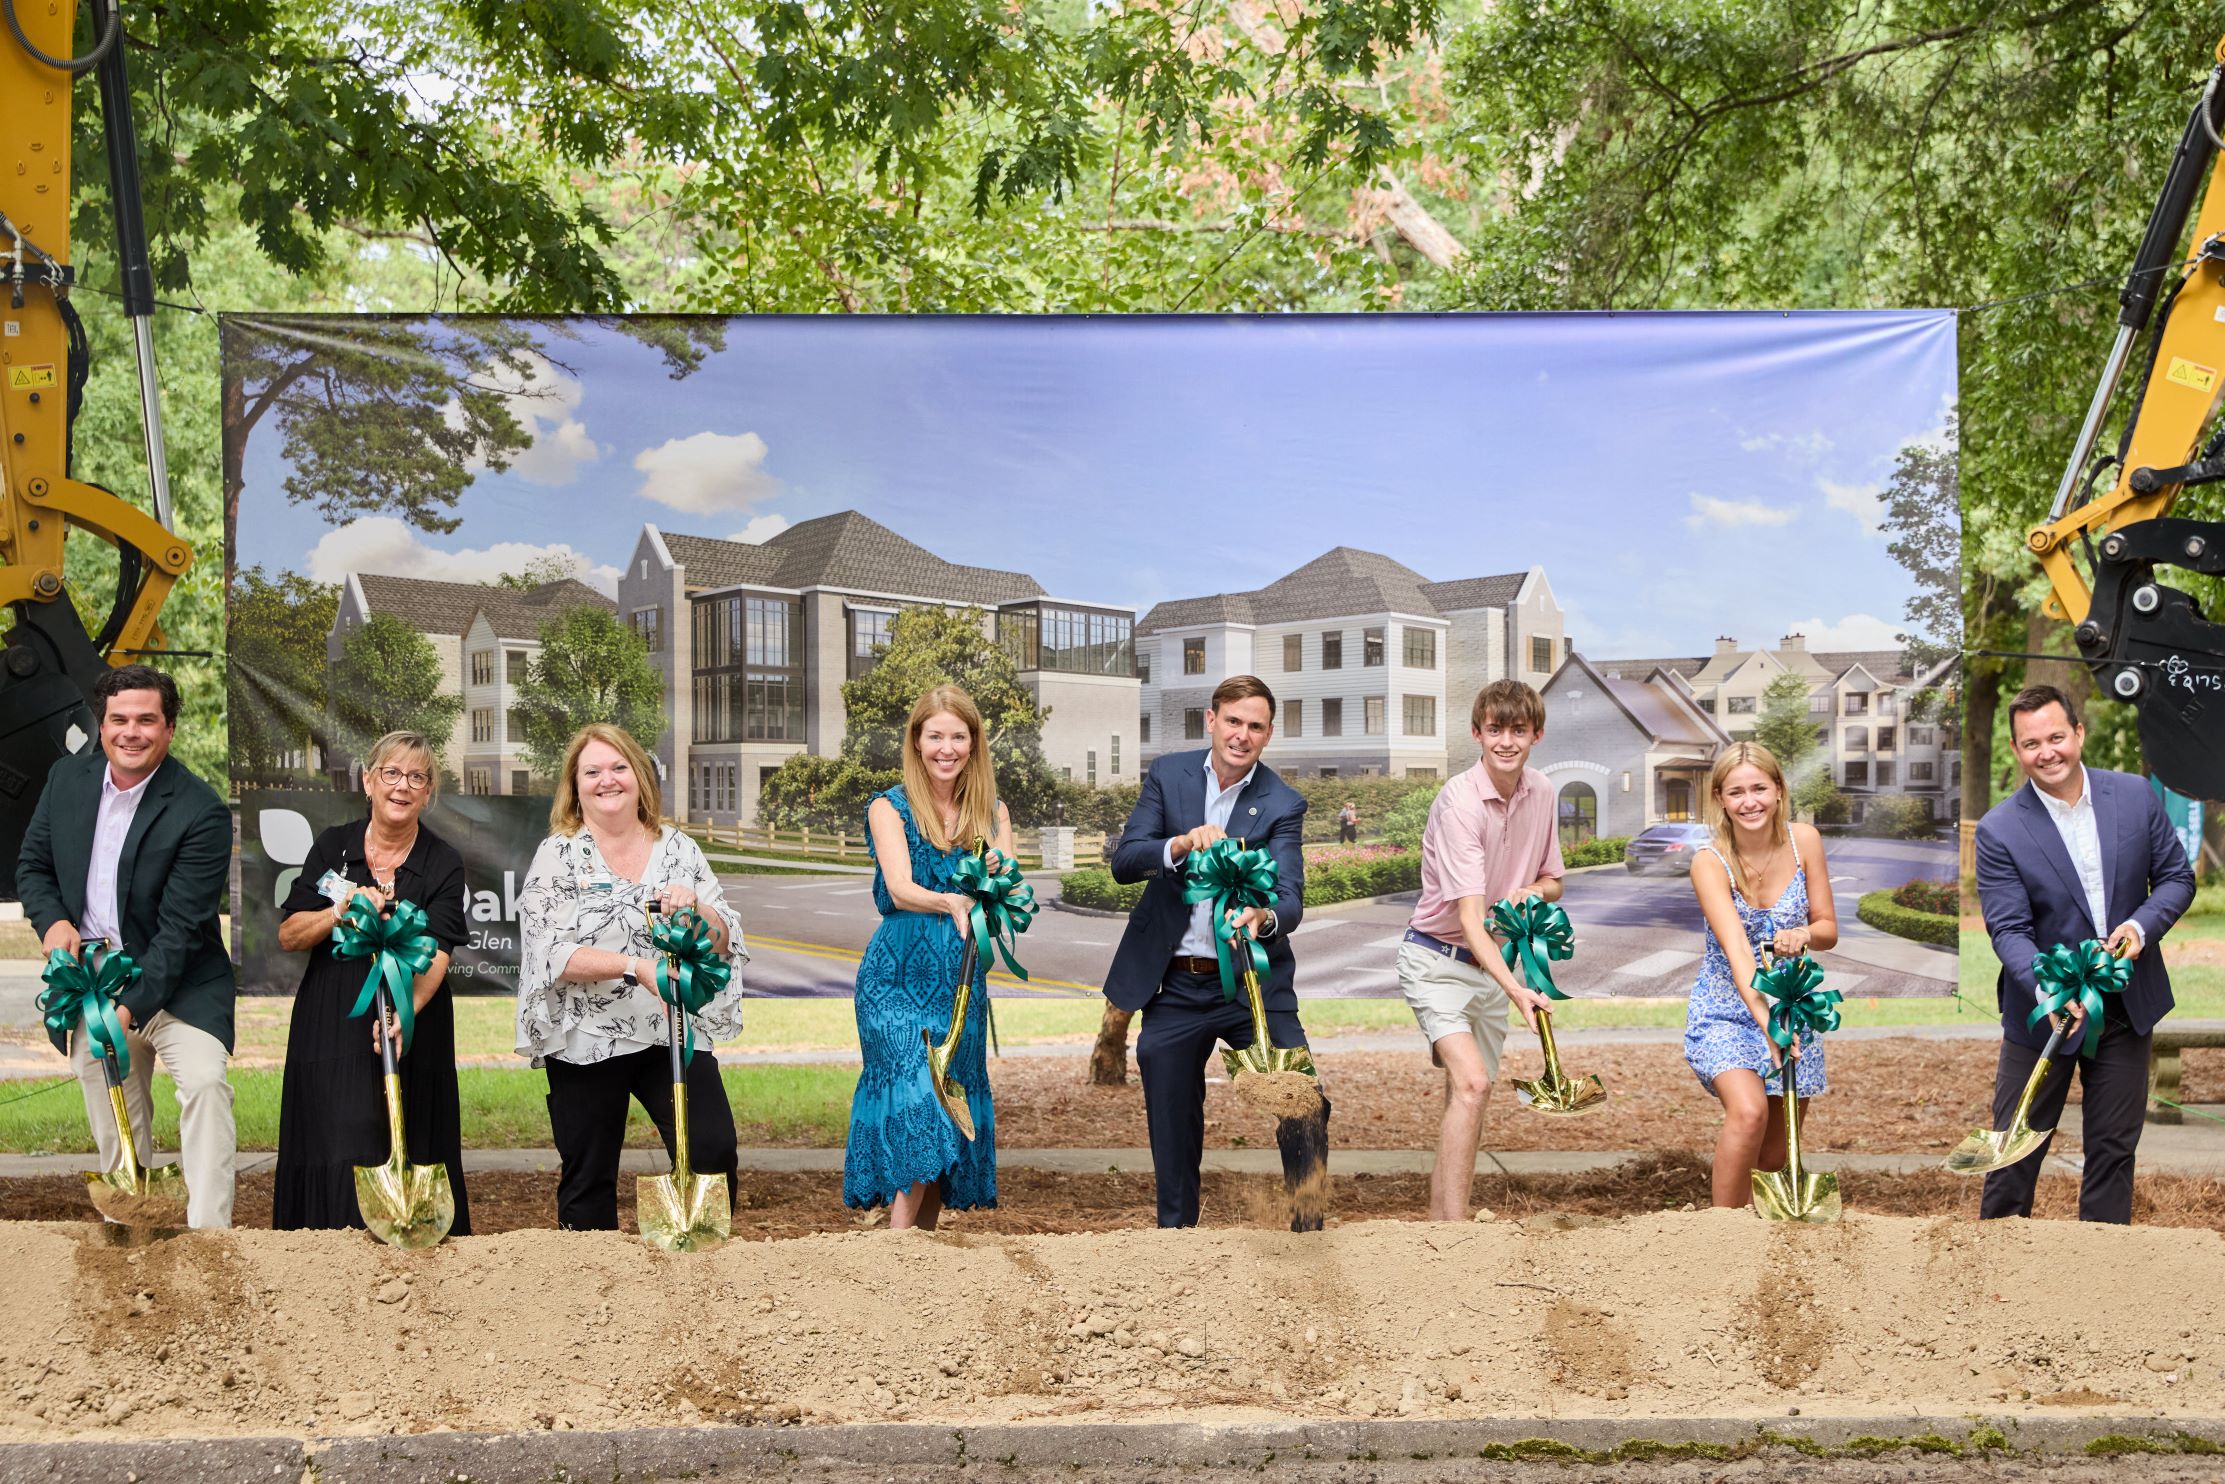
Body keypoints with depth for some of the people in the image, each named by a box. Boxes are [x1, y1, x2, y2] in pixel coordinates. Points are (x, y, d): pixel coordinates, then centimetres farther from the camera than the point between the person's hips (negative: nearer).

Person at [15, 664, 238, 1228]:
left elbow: (181, 927, -19)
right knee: (116, 1131, 13)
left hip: (177, 983, -5)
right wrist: (52, 920, -10)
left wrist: (131, 1007, -25)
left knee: (205, 1080, -27)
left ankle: (208, 1231, -29)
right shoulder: (68, 779, 1)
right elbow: (32, 864, 11)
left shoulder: (201, 812, -17)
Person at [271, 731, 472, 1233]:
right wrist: (342, 912, -17)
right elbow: (288, 937, 2)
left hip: (410, 1040, -1)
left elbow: (435, 955, -14)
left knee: (406, 1165, 0)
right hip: (330, 1035, 1)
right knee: (339, 1166, -3)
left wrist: (406, 1011, -33)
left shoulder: (443, 865, -2)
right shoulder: (333, 847, 4)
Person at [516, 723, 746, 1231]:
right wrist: (636, 967, -23)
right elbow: (552, 954, -11)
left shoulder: (679, 849, 9)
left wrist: (694, 908, -15)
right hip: (587, 1045, -2)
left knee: (713, 1152, -10)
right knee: (588, 1176, 7)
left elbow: (723, 943, 6)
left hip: (674, 1034, 2)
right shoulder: (557, 856, 0)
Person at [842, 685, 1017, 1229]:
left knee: (950, 1111, 5)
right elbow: (899, 889, -17)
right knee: (914, 1102, -17)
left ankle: (924, 1239, 14)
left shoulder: (991, 813, 10)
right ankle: (899, 1243, -19)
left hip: (962, 981, 4)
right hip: (897, 979, -4)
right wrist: (951, 903, -37)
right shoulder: (890, 808, -2)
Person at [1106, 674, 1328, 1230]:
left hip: (1254, 983, -1)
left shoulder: (1282, 804, -5)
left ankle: (1308, 1227, 3)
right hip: (1174, 987, 1)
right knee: (1172, 1132, 10)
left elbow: (1290, 897, -17)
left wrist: (1264, 918, -41)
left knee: (1306, 1105, -12)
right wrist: (1183, 844, -29)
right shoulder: (1168, 775, 0)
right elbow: (1124, 860, -9)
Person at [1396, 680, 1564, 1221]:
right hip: (1437, 959, -7)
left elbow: (1552, 882, 13)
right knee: (1471, 1083, -24)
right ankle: (1453, 1232, -27)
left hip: (1490, 962, 7)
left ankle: (1439, 1215, 25)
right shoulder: (1460, 802, -24)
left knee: (1469, 1094, 12)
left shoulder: (1541, 791, -2)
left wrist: (1529, 892, -12)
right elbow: (1469, 917, -30)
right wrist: (1516, 989, -42)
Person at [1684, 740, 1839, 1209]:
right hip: (1726, 1012, -4)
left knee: (1774, 1157, 8)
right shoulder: (1710, 862, -17)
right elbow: (1736, 948, -29)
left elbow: (1828, 929, 0)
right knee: (1749, 1111, -30)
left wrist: (1803, 934, -25)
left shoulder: (1803, 841, -6)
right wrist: (1764, 1018, -44)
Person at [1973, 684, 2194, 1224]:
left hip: (2127, 1006, 3)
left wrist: (2143, 924, -17)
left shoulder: (2135, 795, -5)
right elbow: (2009, 930, -17)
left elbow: (2177, 874, 3)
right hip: (2042, 1012, -2)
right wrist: (2047, 989, -34)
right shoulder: (1999, 830, -14)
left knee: (2114, 1147, 13)